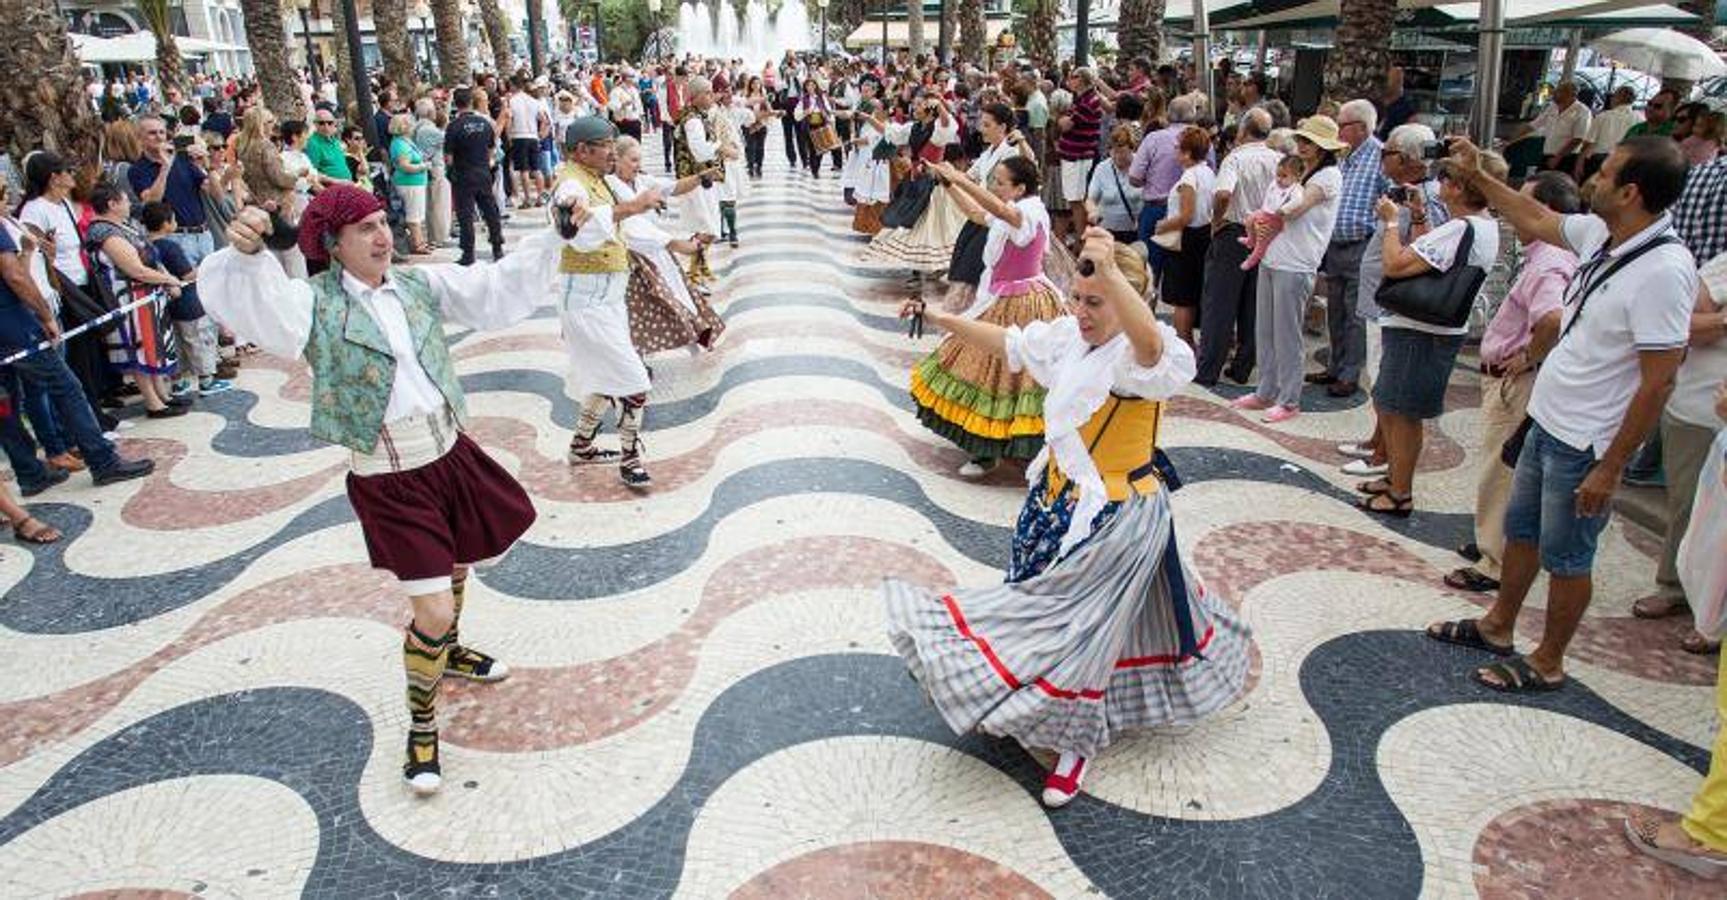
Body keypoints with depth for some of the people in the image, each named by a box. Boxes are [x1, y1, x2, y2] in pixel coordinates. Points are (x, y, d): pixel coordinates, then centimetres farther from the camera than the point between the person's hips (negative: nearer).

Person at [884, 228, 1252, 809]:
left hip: (1114, 516, -8)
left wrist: (1110, 271, -64)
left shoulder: (1140, 356, -24)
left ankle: (1079, 739, 23)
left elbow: (1149, 343, -49)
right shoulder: (1068, 336, -1)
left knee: (1081, 617, 0)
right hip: (1058, 500, 8)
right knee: (1049, 603, 22)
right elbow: (1004, 343, 13)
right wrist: (940, 319, 7)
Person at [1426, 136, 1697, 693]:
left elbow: (1658, 381, -23)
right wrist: (1477, 177, 23)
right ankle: (1498, 627, 41)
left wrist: (1611, 468, -20)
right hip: (1547, 418, 8)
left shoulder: (1663, 270, -25)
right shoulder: (1600, 233, -2)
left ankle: (1547, 663, 26)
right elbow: (1536, 222, 20)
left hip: (1585, 443, -8)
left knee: (1565, 557, 8)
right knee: (1521, 527, 22)